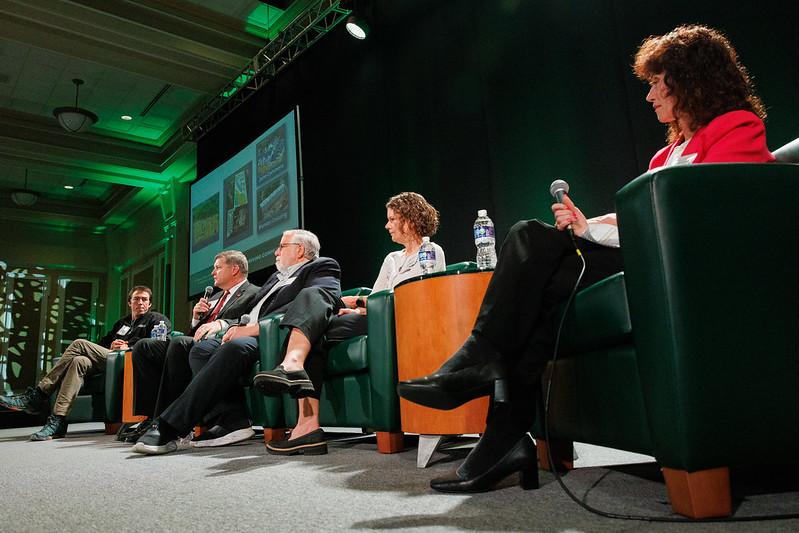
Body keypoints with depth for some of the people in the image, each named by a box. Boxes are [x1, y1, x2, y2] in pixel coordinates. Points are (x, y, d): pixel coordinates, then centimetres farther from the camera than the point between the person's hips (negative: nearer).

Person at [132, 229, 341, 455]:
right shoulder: (277, 277, 34)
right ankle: (231, 422, -22)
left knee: (235, 347, -34)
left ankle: (168, 427, -31)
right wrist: (222, 323, 7)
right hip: (250, 333, 9)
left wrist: (256, 327, -20)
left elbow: (318, 302, -15)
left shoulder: (322, 268, 7)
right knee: (201, 348, -16)